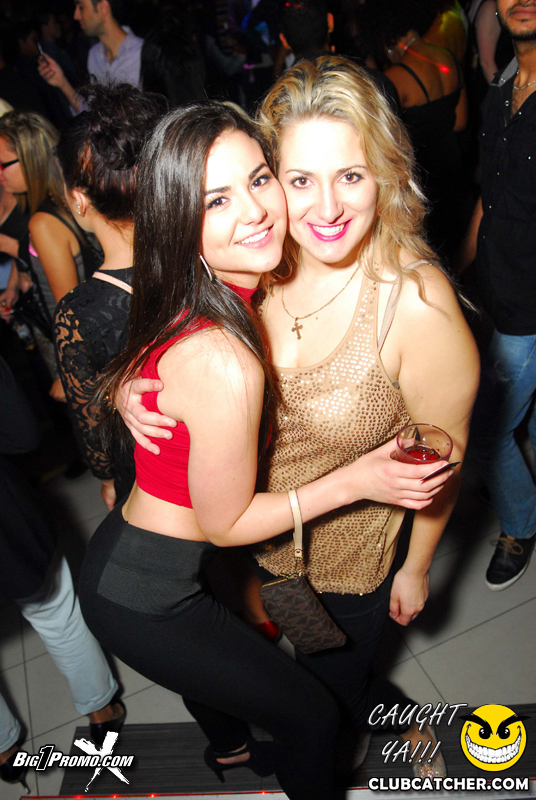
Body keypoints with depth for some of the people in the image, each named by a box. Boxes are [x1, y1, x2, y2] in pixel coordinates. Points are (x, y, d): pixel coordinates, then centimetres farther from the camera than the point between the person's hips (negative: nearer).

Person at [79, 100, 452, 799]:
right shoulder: (222, 361, -36)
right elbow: (224, 524, -23)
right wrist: (356, 481, -19)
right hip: (144, 600, -9)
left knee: (215, 662, 39)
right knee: (313, 714, 15)